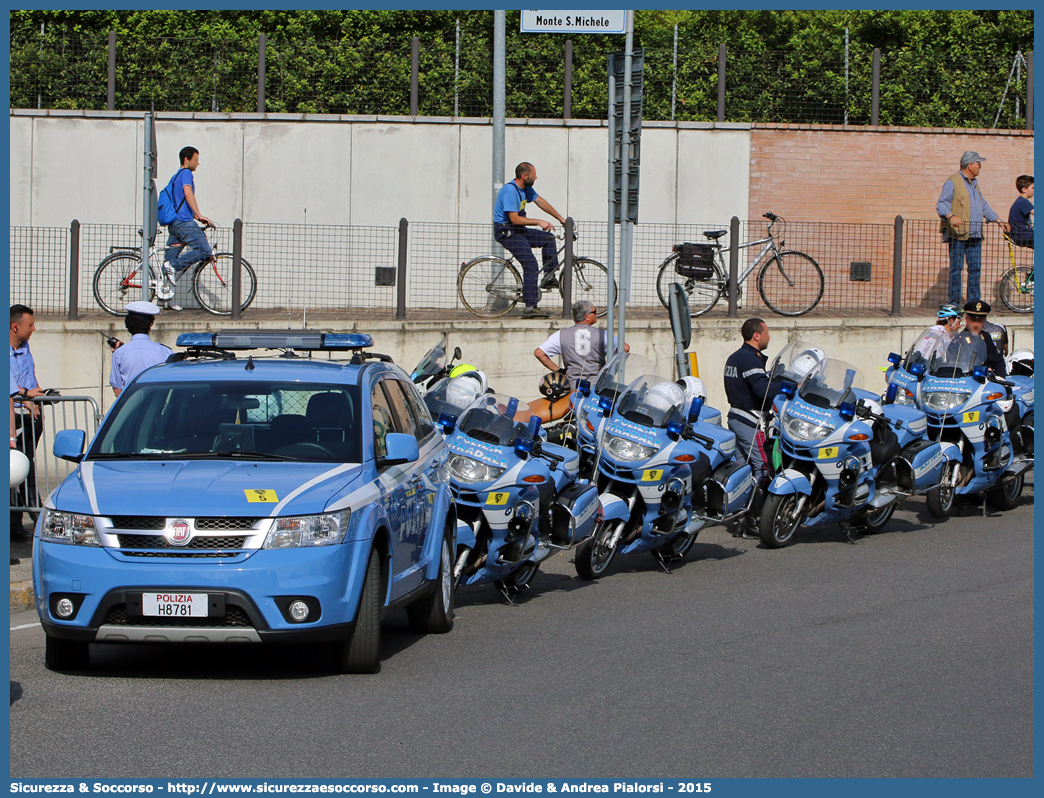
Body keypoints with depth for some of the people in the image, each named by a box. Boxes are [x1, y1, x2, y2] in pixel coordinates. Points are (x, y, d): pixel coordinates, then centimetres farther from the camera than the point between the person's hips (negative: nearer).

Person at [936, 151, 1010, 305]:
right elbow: (941, 205, -12)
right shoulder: (953, 181, -4)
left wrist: (998, 220, 27)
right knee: (956, 268, -6)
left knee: (975, 268, 4)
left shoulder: (974, 183, 23)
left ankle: (974, 302, 8)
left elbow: (984, 206, 33)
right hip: (957, 234, -7)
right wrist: (951, 216, -31)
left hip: (975, 235, 7)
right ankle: (954, 303, -3)